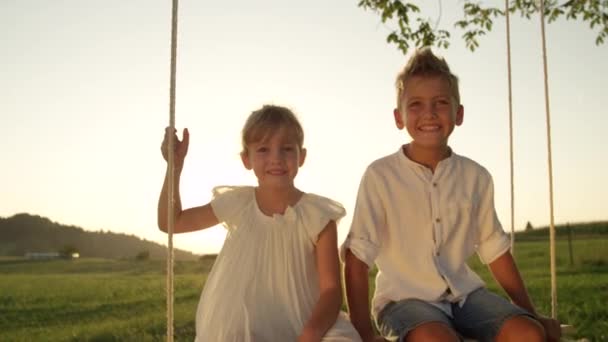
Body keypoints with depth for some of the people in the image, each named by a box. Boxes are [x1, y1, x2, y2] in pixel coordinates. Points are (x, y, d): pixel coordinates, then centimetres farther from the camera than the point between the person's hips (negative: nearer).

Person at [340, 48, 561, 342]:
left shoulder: (475, 177, 3)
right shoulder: (380, 176, -10)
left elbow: (495, 251, 12)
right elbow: (356, 258, -10)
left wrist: (531, 315, 12)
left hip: (464, 294, 4)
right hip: (404, 297, -4)